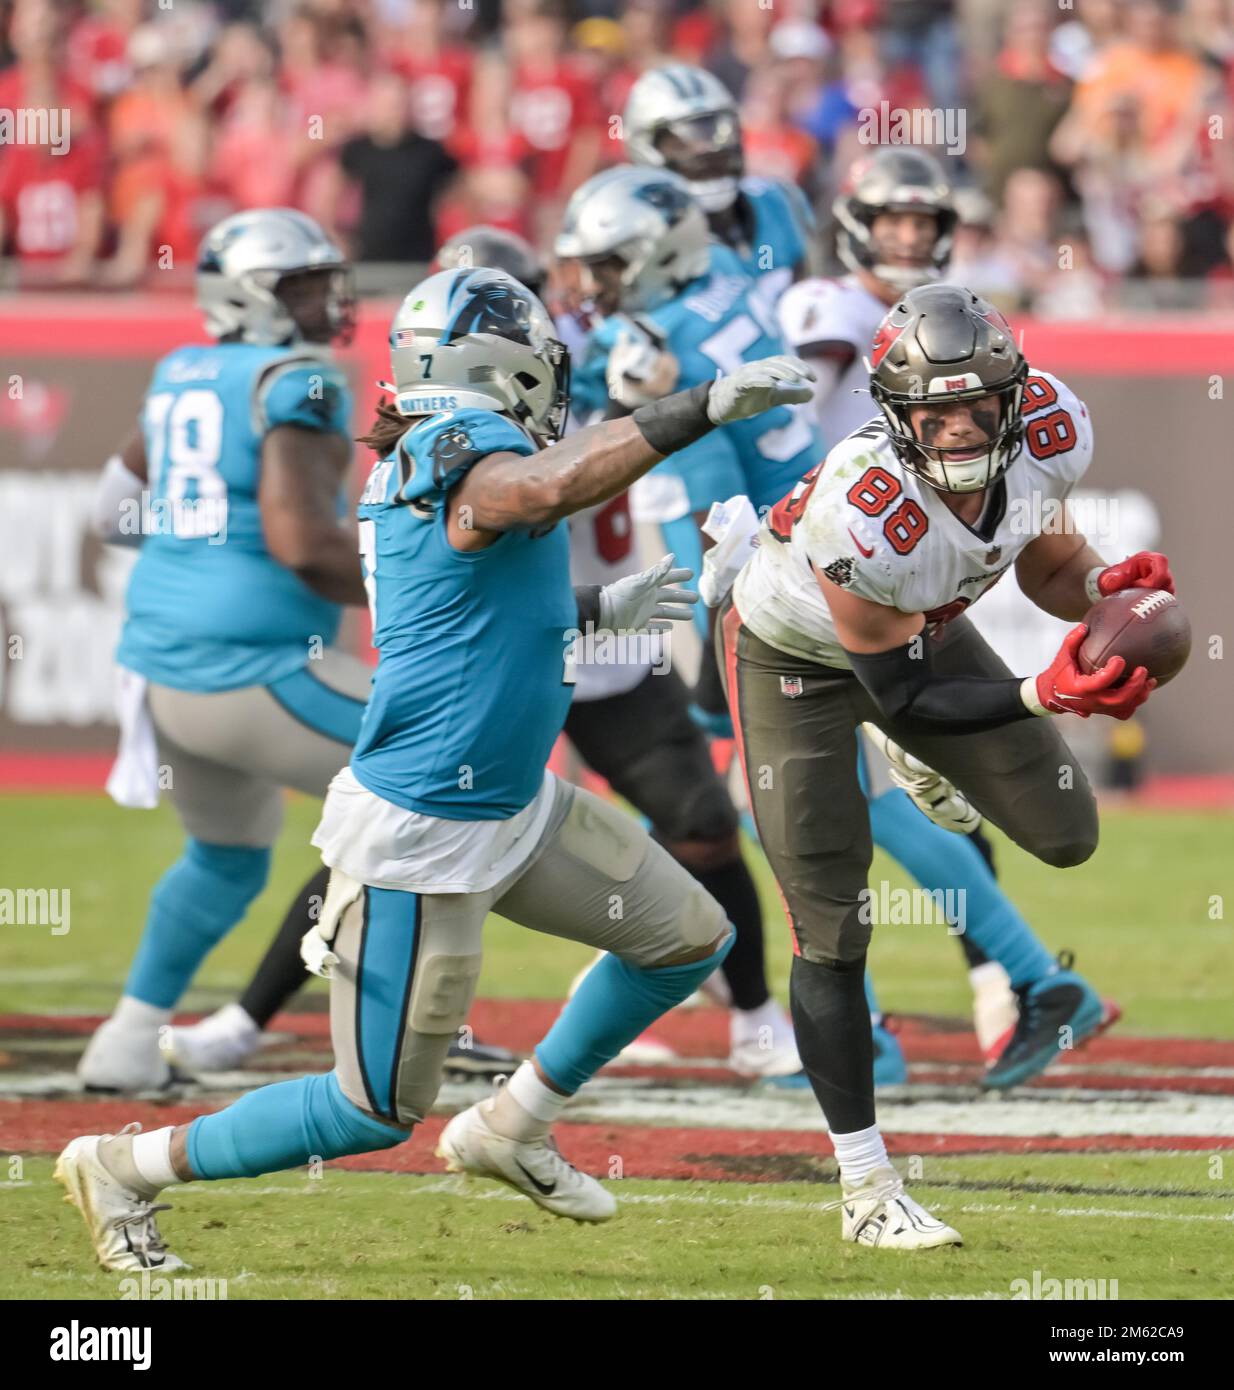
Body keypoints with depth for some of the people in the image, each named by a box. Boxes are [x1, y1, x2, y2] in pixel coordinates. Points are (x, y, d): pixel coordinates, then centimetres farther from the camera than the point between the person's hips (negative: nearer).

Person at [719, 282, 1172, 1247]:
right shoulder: (864, 515, -43)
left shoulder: (1050, 436, -25)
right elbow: (903, 697, -31)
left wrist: (1105, 586, -26)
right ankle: (868, 1191, 7)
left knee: (1064, 833, 8)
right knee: (833, 929, -3)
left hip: (925, 627, 6)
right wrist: (1045, 696, -41)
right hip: (798, 660, -6)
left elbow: (1042, 561, -4)